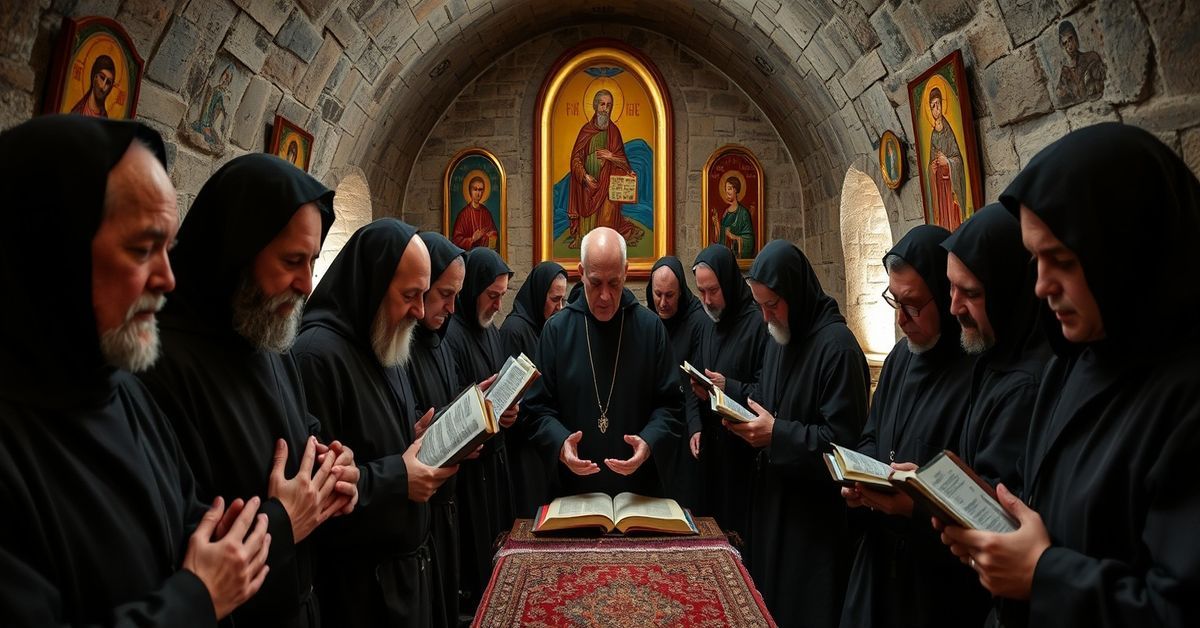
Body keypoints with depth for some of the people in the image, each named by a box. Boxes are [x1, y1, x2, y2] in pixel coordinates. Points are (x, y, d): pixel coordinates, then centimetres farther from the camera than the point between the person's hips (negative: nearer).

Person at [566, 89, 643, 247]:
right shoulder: (586, 129, 3)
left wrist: (611, 156, -11)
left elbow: (622, 159, 9)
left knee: (607, 215, -7)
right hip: (588, 182, 0)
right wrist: (585, 176, -11)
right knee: (588, 217, 1)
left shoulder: (613, 130, 5)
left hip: (608, 183, 0)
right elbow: (576, 157, 1)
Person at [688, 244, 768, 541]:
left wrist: (729, 388, -24)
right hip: (710, 451, 7)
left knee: (742, 529, 1)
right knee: (712, 523, 14)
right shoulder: (707, 326, 11)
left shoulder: (758, 324, -14)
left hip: (745, 453, -7)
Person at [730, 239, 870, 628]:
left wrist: (777, 434, -22)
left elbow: (844, 439, -21)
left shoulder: (837, 346, -19)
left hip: (814, 509, -8)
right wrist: (745, 417, -3)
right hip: (771, 495, 8)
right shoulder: (779, 336, 7)